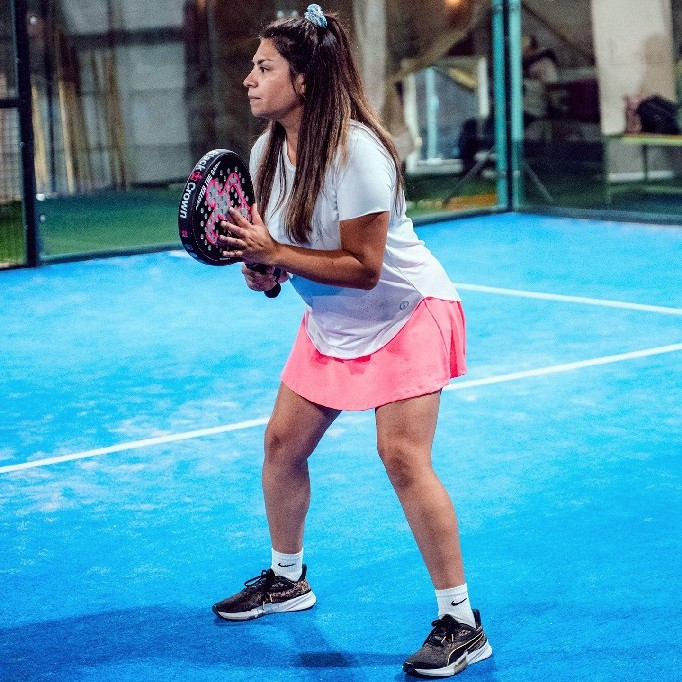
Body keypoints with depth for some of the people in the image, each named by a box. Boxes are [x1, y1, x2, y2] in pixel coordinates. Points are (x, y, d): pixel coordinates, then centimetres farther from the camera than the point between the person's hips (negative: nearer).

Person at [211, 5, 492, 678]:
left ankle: (461, 623, -11)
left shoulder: (356, 151, -27)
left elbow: (363, 267, -28)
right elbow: (279, 239, 9)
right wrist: (261, 267, -14)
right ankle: (286, 578, 32)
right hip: (330, 321, 8)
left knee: (402, 456, -18)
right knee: (282, 442, 9)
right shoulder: (267, 151, -3)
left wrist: (273, 254, -29)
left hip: (406, 314, -8)